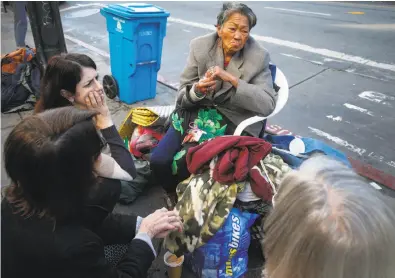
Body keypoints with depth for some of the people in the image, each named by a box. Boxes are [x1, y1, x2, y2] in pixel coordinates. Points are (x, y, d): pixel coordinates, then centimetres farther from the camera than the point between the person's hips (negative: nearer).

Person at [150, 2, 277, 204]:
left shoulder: (258, 57, -9)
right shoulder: (200, 46, -4)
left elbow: (268, 104, -18)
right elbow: (183, 94, 0)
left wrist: (233, 79, -27)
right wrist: (197, 91, -25)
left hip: (230, 121, -3)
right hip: (196, 113, 3)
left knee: (182, 163, -21)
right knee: (158, 161, -13)